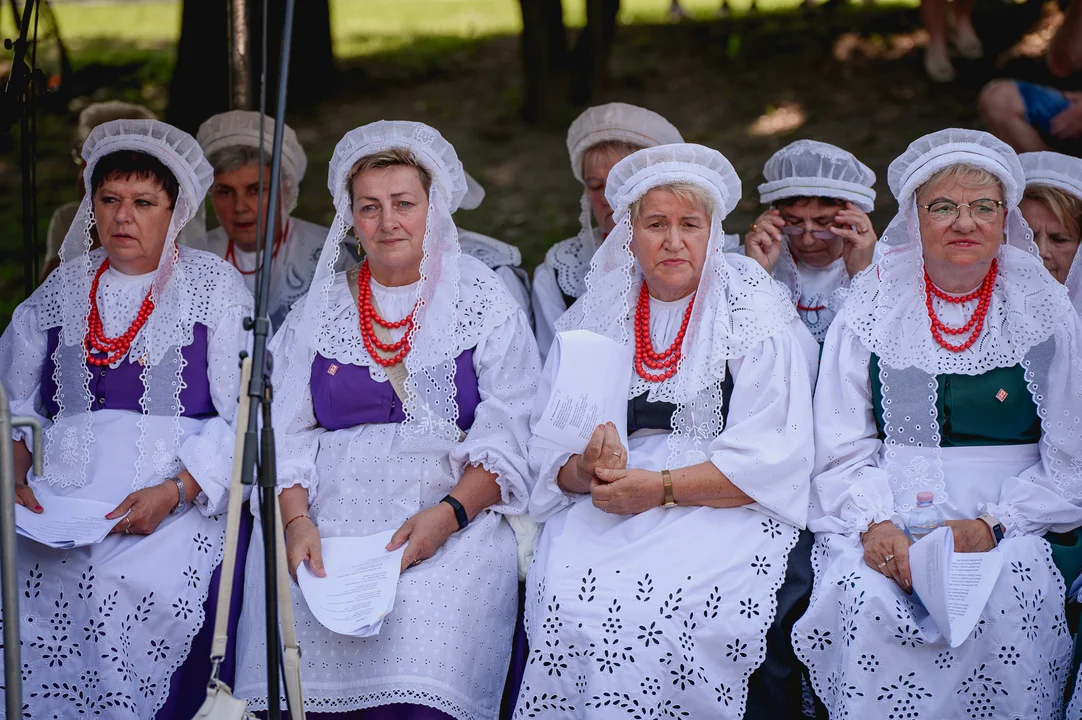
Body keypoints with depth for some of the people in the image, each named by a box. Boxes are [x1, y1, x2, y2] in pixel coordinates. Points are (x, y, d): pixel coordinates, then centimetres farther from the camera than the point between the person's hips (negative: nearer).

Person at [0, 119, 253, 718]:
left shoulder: (215, 289, 5)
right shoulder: (64, 288, 19)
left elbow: (247, 418, -2)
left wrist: (175, 491, -15)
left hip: (176, 509, -3)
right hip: (60, 506, 4)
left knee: (143, 587, -32)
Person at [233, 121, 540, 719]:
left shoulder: (485, 303, 10)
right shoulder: (321, 307, 18)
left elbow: (507, 443, 2)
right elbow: (285, 435, 10)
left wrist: (446, 515, -14)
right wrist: (297, 519, -8)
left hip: (455, 518, -2)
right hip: (332, 514, 2)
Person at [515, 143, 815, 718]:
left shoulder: (754, 314, 1)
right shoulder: (596, 316, 13)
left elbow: (774, 459, -7)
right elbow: (551, 451, 10)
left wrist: (662, 488, -16)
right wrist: (588, 470, -13)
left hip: (729, 507, -3)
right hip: (608, 508, 3)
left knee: (693, 603, -33)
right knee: (567, 594, -27)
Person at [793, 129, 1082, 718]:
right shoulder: (872, 306, 9)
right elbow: (840, 447, 6)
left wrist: (990, 526, -12)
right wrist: (875, 524, -13)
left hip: (1013, 523, 0)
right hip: (889, 510, 1)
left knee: (1009, 597, -31)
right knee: (866, 594, -30)